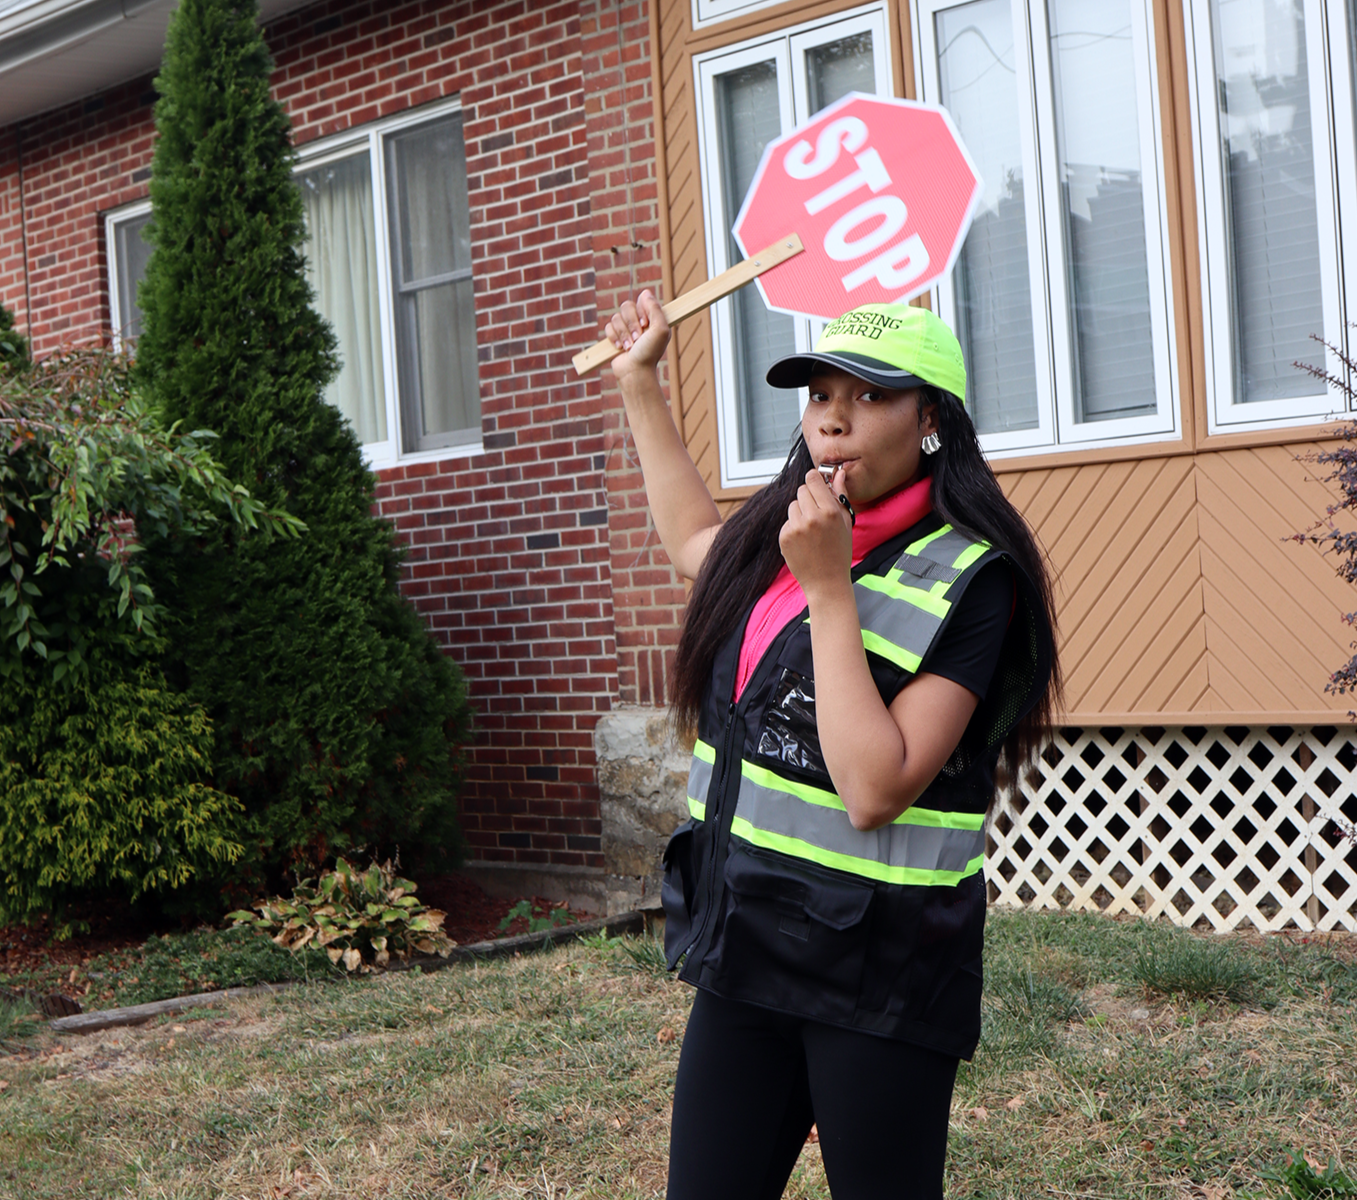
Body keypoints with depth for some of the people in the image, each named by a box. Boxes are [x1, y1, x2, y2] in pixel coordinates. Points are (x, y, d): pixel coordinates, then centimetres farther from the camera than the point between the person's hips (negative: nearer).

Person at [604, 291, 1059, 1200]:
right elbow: (693, 538, 34)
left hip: (877, 978, -7)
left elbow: (874, 791, -23)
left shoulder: (964, 578, -14)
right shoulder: (782, 539, 8)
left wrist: (829, 590, -21)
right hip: (745, 954, 7)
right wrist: (639, 382, 34)